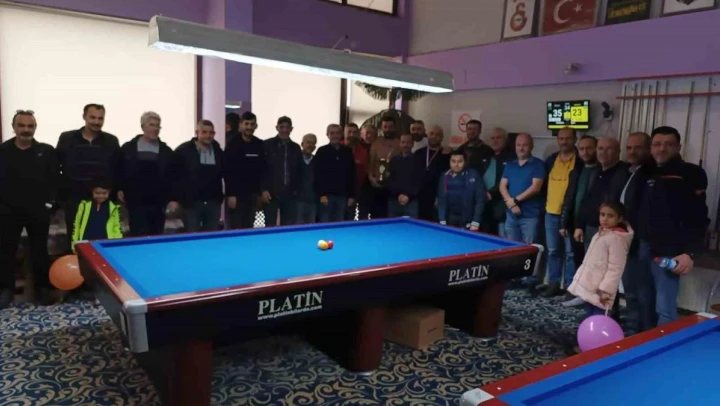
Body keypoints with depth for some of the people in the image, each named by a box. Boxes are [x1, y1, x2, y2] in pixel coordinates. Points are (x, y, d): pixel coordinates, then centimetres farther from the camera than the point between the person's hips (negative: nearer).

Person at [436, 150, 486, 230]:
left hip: (468, 221, -3)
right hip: (450, 220, 3)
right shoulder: (445, 177, 1)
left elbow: (480, 199, -9)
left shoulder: (473, 175, -8)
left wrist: (475, 223, -15)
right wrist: (442, 222, -6)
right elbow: (441, 200, 3)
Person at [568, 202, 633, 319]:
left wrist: (606, 290, -21)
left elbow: (615, 268, -19)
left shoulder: (616, 238, -15)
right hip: (589, 288, 9)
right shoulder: (600, 234, 14)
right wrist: (579, 278, 20)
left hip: (600, 291, -9)